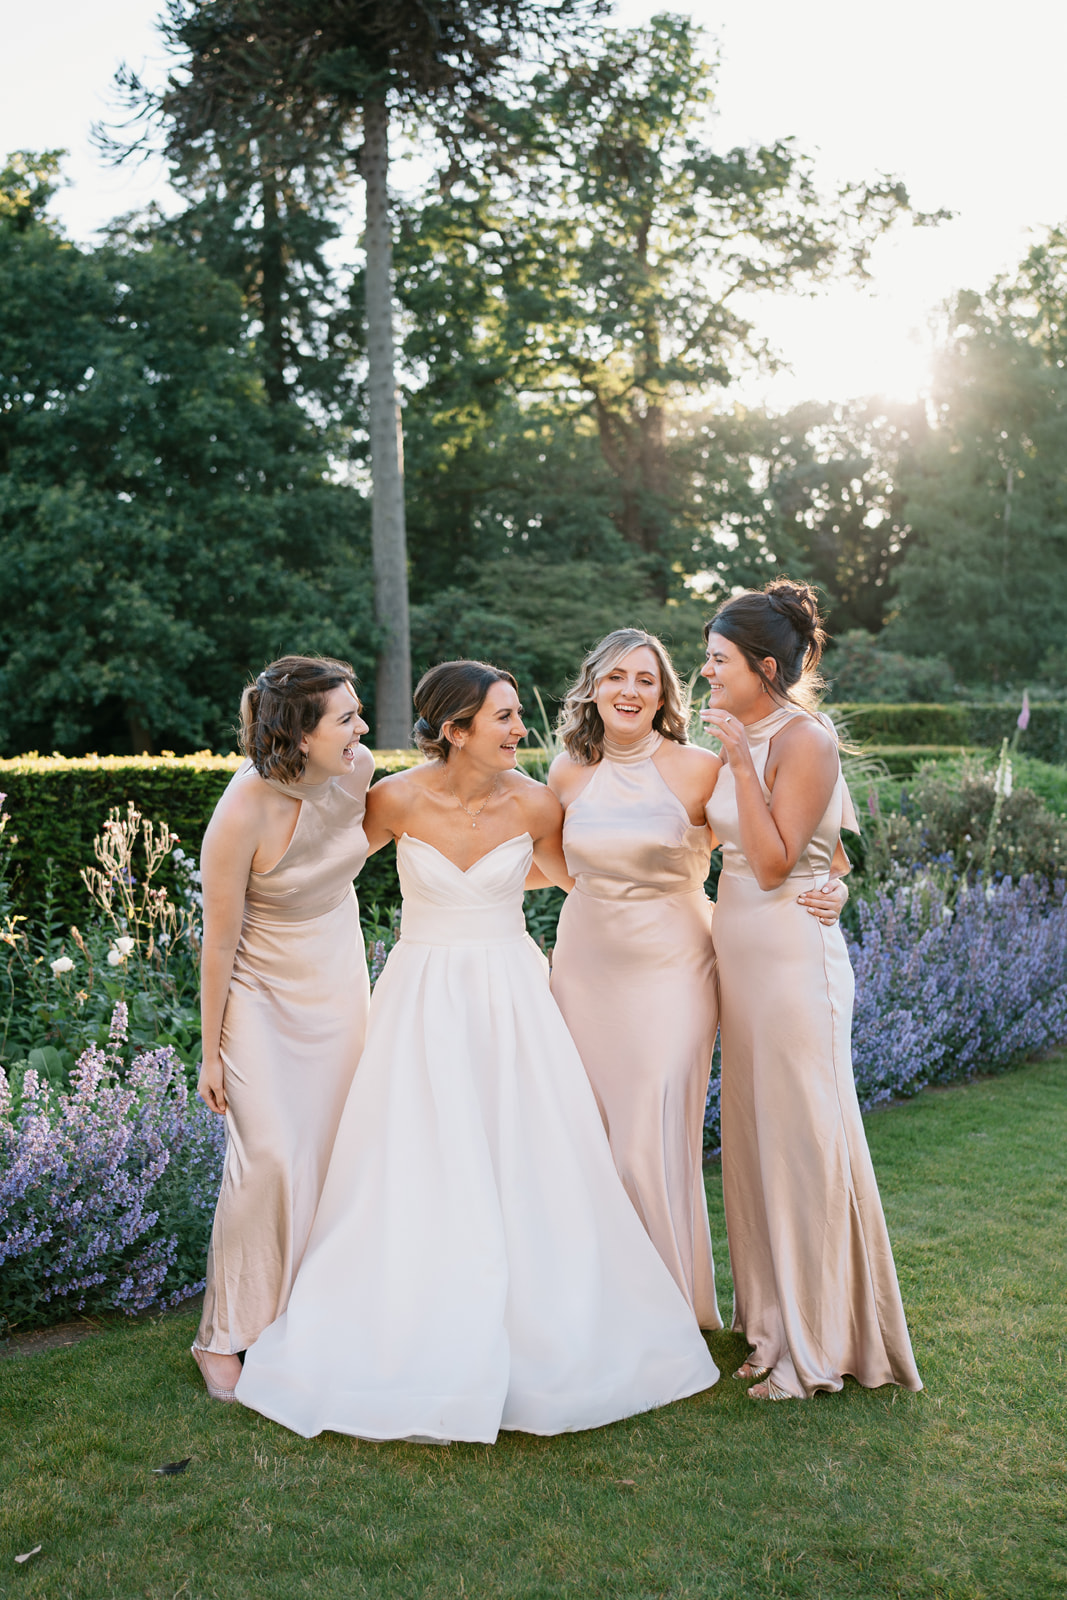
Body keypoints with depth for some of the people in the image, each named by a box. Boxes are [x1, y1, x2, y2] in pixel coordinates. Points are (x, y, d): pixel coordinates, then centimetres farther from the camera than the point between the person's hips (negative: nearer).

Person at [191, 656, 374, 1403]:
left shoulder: (357, 771, -12)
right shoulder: (243, 814, -27)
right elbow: (219, 940, -19)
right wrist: (210, 1052, -11)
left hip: (340, 979, 6)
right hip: (263, 992, -5)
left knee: (336, 1150, 7)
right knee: (272, 1158, -12)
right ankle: (224, 1336, 7)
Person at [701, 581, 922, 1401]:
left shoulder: (803, 739, -14)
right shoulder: (751, 741, 11)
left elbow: (773, 862, -21)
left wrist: (741, 761, -22)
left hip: (792, 955, -9)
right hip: (745, 955, 9)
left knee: (800, 1138, 0)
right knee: (757, 1137, 15)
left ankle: (817, 1342, 15)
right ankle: (777, 1321, 29)